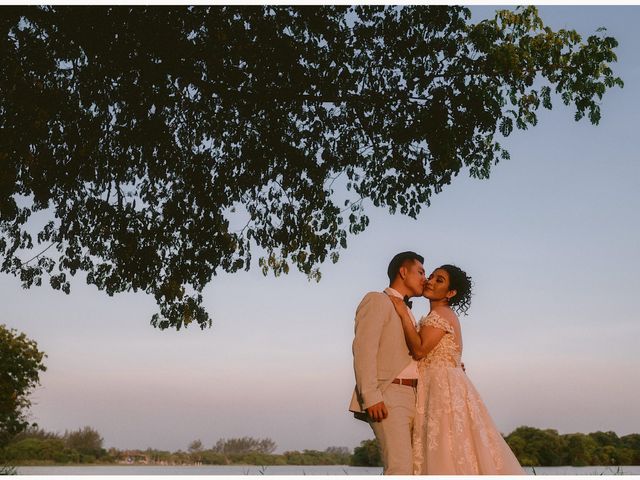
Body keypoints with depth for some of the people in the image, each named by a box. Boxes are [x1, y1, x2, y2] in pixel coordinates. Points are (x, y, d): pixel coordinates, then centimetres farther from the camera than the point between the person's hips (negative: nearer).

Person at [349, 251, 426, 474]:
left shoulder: (406, 313, 27)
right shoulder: (376, 300, 1)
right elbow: (363, 348, -12)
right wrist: (371, 396, -22)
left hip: (411, 398, 9)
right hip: (387, 397, -8)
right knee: (399, 468, -17)